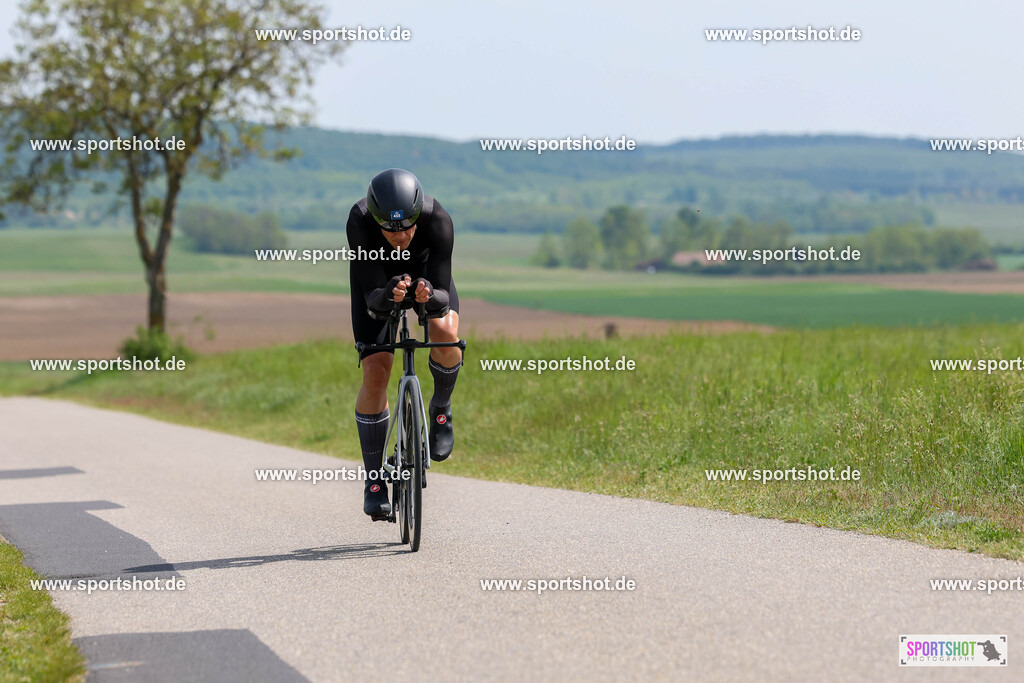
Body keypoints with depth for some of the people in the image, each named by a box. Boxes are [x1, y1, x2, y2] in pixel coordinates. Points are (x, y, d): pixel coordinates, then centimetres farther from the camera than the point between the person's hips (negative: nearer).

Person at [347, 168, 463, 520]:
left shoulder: (438, 220, -38)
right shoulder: (360, 221, -38)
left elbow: (443, 297, -37)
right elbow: (373, 298, -37)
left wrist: (430, 296, -59)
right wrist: (389, 295, -58)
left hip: (425, 269, 0)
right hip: (376, 274, 0)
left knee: (445, 331, -31)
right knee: (376, 370, -13)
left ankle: (441, 407, 1)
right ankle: (374, 482, -1)